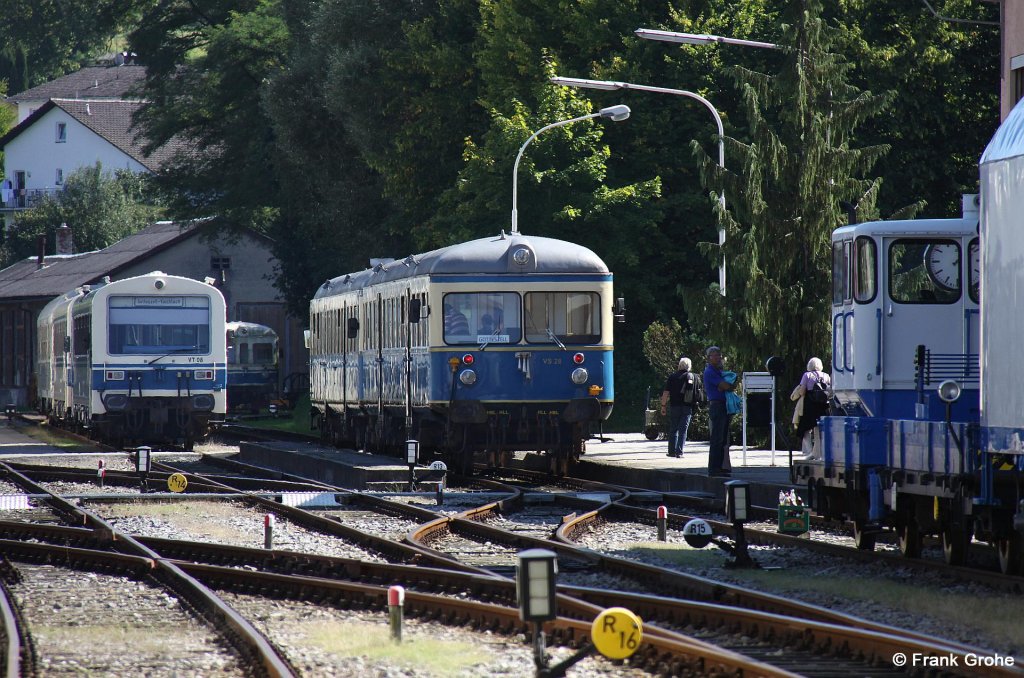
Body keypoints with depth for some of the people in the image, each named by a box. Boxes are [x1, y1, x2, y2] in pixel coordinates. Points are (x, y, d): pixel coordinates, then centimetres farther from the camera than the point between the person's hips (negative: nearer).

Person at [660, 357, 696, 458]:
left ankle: (672, 451, 13)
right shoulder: (690, 376, 0)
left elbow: (666, 393, 1)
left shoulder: (672, 376, 3)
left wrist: (663, 406, 8)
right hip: (687, 407, -1)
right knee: (683, 430, 1)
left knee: (673, 429, 12)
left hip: (674, 406, 1)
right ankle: (679, 452, -7)